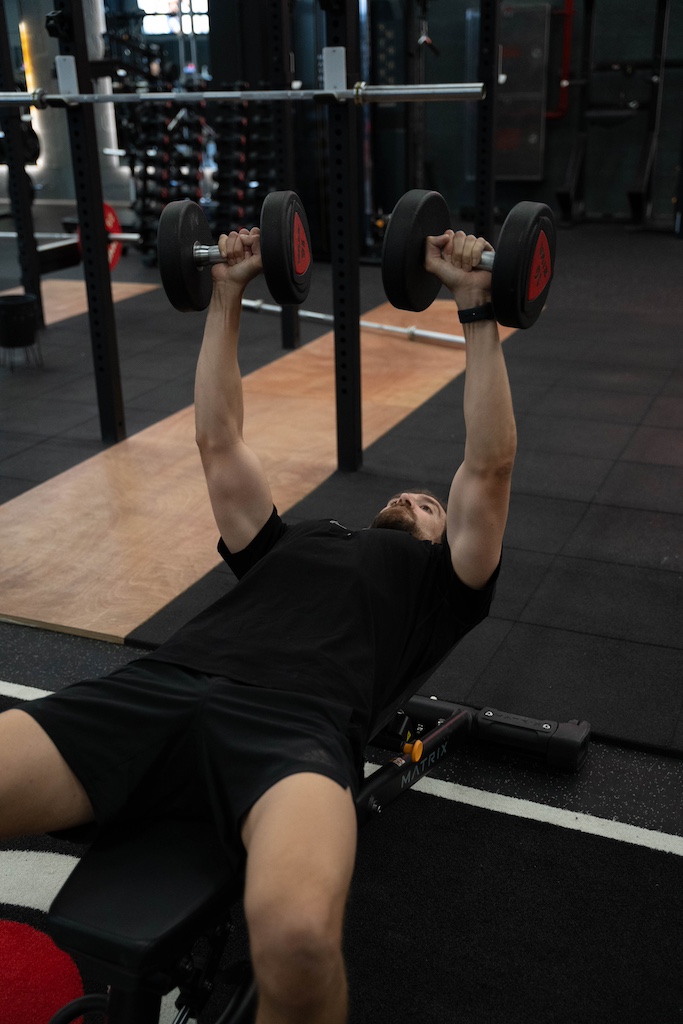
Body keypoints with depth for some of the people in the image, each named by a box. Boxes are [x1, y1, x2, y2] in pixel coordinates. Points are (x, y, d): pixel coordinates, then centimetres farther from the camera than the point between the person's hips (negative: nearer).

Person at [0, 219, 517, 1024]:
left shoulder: (441, 579, 29)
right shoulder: (290, 543, 38)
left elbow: (488, 467, 19)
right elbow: (218, 442, 38)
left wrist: (477, 308, 16)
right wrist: (227, 294, 38)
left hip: (294, 722, -4)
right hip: (160, 686, 4)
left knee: (298, 941, -38)